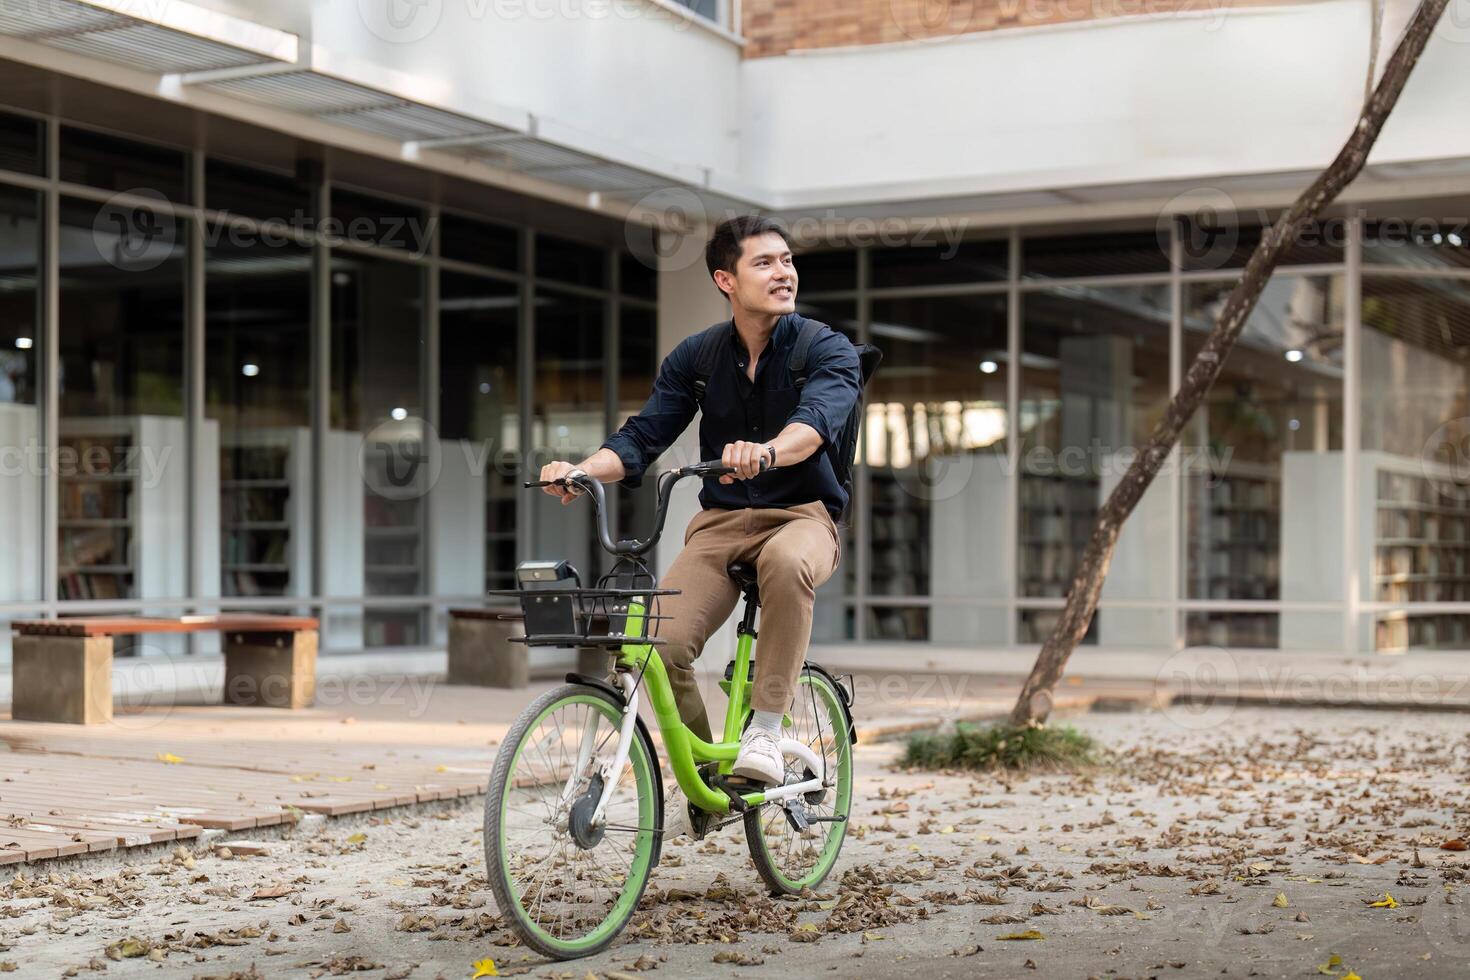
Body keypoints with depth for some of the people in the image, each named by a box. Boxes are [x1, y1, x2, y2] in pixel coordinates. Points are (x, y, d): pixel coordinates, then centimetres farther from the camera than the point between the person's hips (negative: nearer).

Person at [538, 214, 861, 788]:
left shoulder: (829, 350, -5)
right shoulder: (695, 357, 6)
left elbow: (816, 421, -25)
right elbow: (642, 438, -1)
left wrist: (765, 452, -48)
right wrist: (581, 471, -22)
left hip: (803, 515, -3)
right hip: (721, 521, 3)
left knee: (785, 561, -41)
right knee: (661, 644, -22)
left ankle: (766, 731, -30)